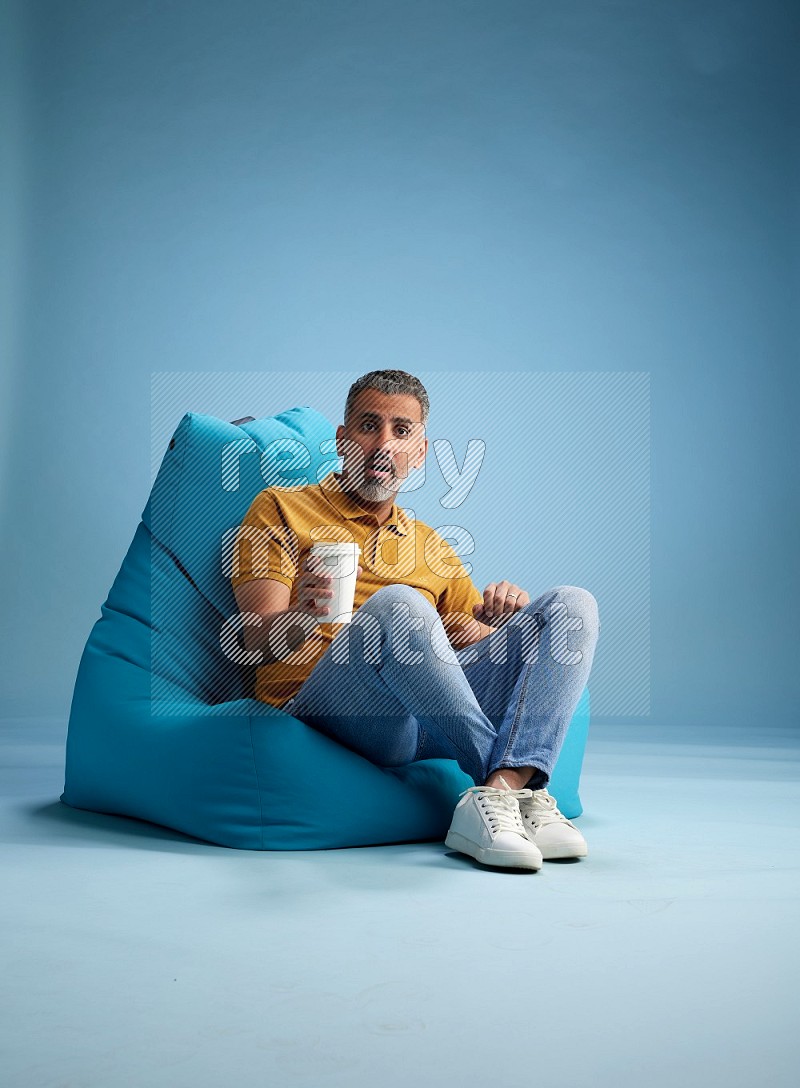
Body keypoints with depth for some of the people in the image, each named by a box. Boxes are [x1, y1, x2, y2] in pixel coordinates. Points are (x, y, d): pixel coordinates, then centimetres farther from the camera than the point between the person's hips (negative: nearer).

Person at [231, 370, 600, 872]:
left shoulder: (432, 546, 29)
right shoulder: (281, 509, 14)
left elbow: (483, 637, 24)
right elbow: (260, 637, 0)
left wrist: (501, 612, -1)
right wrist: (302, 617, -24)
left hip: (432, 714, 5)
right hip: (320, 699, -5)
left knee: (573, 605, -12)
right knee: (396, 604, -35)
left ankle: (498, 794, -33)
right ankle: (520, 786, -25)